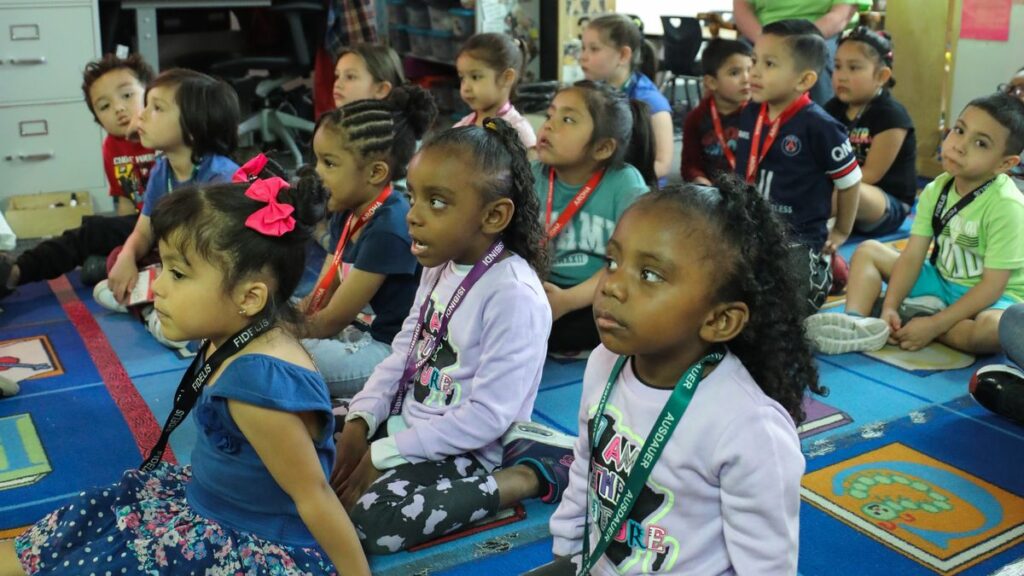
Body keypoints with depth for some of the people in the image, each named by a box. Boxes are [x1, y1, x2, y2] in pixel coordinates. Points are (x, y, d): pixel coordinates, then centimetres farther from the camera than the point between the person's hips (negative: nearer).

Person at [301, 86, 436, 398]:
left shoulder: (389, 229, -23)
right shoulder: (347, 216, 7)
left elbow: (330, 321, -17)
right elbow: (318, 299, 9)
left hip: (394, 351, -10)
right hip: (368, 335, 10)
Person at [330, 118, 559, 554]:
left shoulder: (513, 294, -25)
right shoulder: (439, 267, 2)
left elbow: (489, 415, -26)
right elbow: (402, 354, 9)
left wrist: (385, 456, -21)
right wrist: (360, 423, -6)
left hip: (465, 450, -7)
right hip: (406, 421, 8)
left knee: (373, 521, -28)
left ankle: (521, 480, -11)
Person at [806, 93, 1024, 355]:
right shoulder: (936, 190, -4)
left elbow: (993, 285, -24)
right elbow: (912, 256, -6)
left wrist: (933, 325, -29)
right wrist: (889, 307, -20)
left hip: (991, 297, -6)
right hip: (941, 282, 7)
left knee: (992, 329, -41)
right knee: (868, 250, 0)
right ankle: (856, 323, -25)